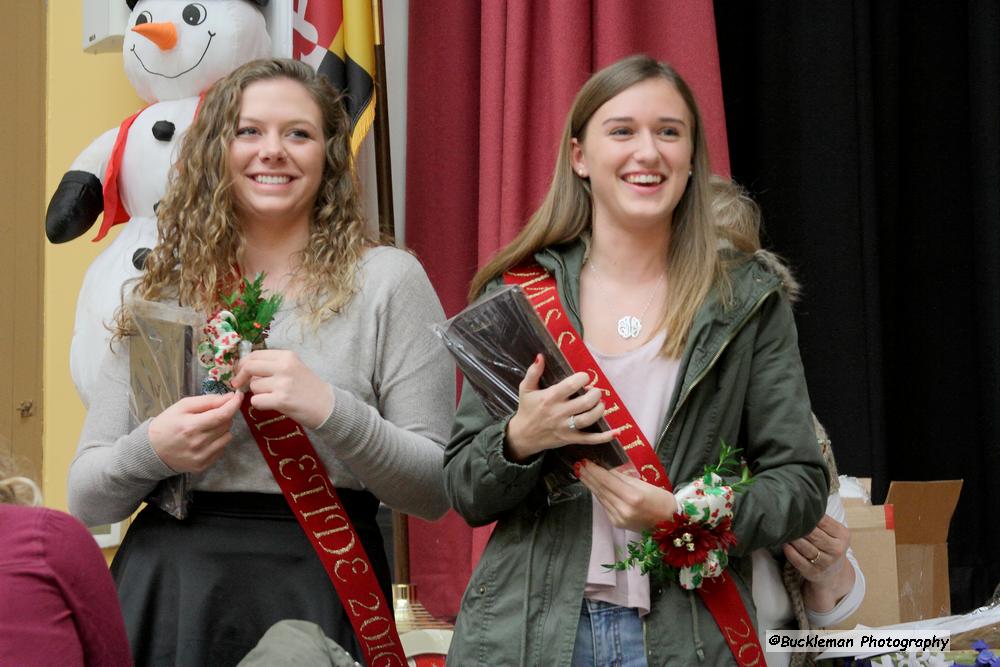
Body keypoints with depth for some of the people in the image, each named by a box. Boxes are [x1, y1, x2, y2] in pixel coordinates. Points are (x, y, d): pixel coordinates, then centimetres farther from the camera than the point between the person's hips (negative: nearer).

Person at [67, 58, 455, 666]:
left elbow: (436, 490, -5)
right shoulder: (165, 291, 7)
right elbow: (87, 500, 7)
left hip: (316, 596, -2)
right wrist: (151, 451, -13)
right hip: (166, 589, 3)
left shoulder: (386, 279, -1)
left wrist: (331, 411, -20)